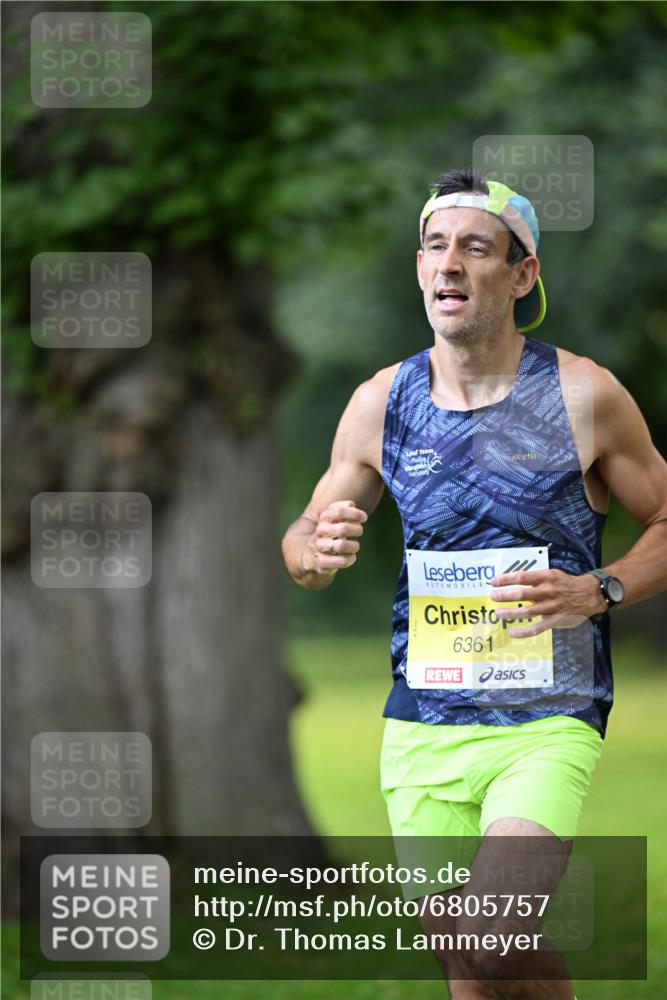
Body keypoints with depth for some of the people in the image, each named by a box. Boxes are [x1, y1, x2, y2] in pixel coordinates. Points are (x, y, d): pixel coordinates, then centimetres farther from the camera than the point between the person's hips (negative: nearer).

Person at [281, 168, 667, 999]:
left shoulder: (584, 395, -4)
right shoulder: (380, 404, 4)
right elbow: (305, 542, 15)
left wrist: (597, 593, -14)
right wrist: (315, 550, -10)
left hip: (549, 721, -3)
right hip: (420, 728, 4)